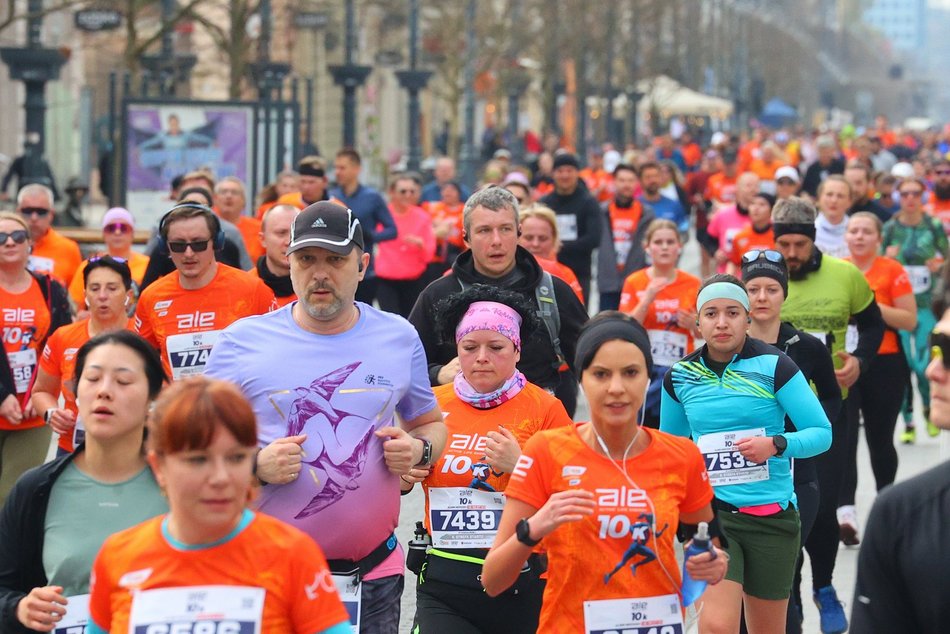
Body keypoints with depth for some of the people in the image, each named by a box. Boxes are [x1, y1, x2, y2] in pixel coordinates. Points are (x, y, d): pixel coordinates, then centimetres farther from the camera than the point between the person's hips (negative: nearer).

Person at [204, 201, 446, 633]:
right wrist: (255, 465, -16)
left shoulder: (399, 338, 6)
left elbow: (431, 423, 19)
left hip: (373, 571, 2)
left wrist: (418, 449, -3)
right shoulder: (241, 341, -1)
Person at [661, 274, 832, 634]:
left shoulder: (774, 366, -7)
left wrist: (776, 444, -24)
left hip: (771, 517, -1)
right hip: (708, 513, 1)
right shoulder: (680, 376, 3)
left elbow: (822, 432, -8)